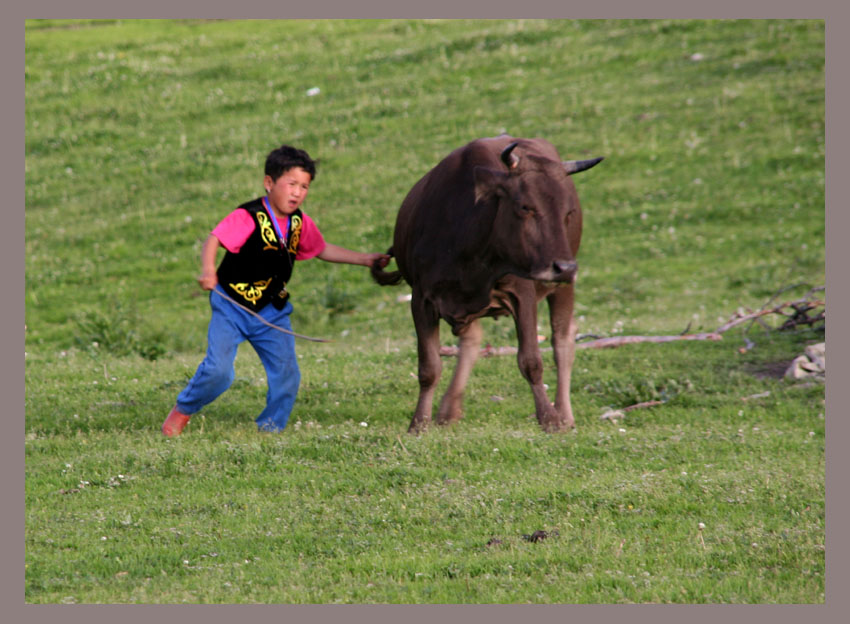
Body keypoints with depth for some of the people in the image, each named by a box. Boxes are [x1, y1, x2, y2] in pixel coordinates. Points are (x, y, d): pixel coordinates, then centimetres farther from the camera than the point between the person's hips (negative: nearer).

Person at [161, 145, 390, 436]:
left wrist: (365, 259, 15)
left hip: (271, 311, 5)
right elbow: (214, 239, -30)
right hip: (232, 306, -5)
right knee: (217, 369, -16)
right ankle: (182, 411, 11)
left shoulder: (300, 223, 3)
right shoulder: (248, 217, -19)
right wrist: (208, 270, -50)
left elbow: (323, 250, 20)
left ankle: (270, 428, 17)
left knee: (287, 375, -4)